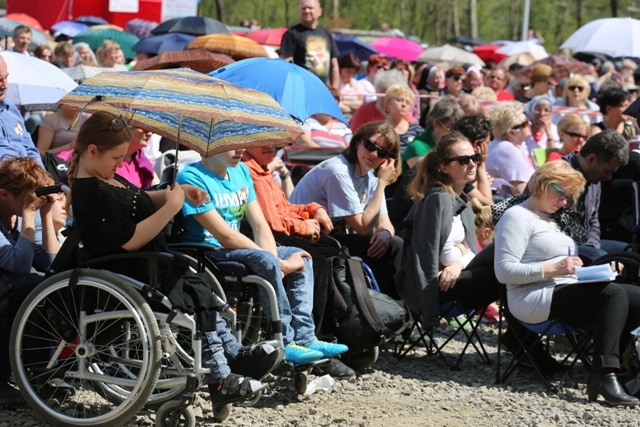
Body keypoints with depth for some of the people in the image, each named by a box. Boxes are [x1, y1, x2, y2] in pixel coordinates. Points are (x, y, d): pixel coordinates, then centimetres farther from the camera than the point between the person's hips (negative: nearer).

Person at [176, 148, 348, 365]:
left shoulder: (241, 171, 10)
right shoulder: (192, 178, -16)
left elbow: (260, 225, 5)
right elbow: (225, 236, -21)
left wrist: (276, 262, -15)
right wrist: (280, 263, -21)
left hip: (235, 250, 9)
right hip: (206, 255, -9)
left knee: (300, 257, -1)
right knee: (265, 260, -31)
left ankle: (304, 338, -9)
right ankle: (285, 343, -23)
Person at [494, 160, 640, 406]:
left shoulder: (550, 220, 27)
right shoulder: (518, 217, -2)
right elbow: (504, 271, -14)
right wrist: (552, 269, -20)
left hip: (568, 292, 9)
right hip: (536, 299, -9)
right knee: (615, 294, -28)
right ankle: (603, 376, -33)